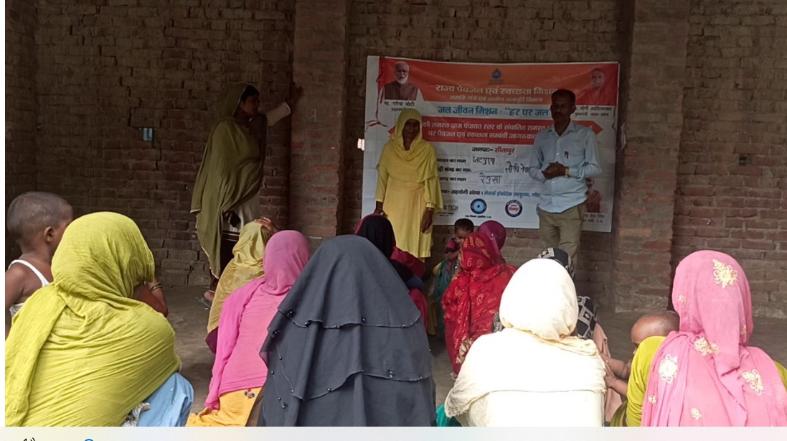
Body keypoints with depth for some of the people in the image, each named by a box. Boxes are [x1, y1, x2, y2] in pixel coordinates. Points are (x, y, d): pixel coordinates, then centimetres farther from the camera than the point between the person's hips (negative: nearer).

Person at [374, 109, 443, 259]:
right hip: (394, 203, 2)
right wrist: (379, 204, 0)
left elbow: (431, 180, -5)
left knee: (415, 246, -2)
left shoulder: (427, 149, -2)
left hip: (417, 205, -1)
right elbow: (382, 176, 6)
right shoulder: (390, 147, 3)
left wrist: (430, 209, -10)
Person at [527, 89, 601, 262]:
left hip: (571, 205, -4)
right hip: (546, 206, 4)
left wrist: (566, 171, -11)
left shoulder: (585, 135, 4)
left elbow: (595, 168, 1)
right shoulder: (542, 136, 14)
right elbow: (532, 168, 15)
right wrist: (544, 174, -7)